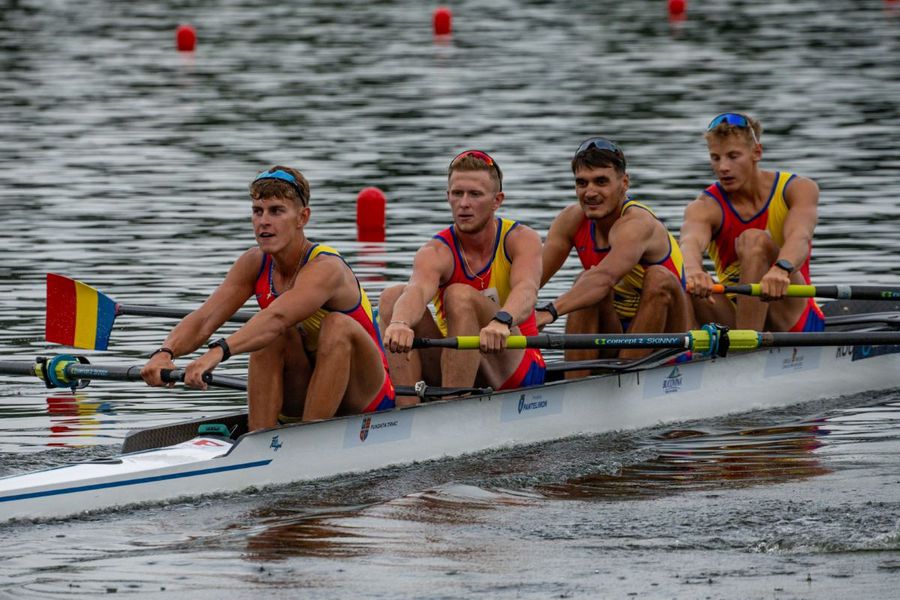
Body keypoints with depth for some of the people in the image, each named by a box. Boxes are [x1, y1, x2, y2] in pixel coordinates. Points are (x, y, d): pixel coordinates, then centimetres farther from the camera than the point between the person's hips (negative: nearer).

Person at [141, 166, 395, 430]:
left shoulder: (326, 268, -25)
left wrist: (219, 351, -60)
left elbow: (278, 318, -44)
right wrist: (165, 353, -40)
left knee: (339, 326, -32)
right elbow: (204, 319, -18)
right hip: (300, 401, 5)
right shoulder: (255, 264, -6)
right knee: (270, 338, -23)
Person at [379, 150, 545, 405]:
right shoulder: (437, 252, -7)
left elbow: (526, 290, -31)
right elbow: (418, 290, -32)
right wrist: (399, 323, -57)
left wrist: (502, 322, -55)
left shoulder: (522, 240, -7)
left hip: (516, 370, -2)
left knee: (460, 296, -28)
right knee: (392, 296, -18)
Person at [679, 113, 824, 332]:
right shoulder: (705, 207, -4)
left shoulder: (799, 189, -4)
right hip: (732, 319, 1)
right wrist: (693, 270, -56)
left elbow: (799, 238, -27)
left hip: (794, 319, -1)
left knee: (754, 240, -27)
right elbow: (691, 241, -29)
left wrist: (782, 269, -52)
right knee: (691, 285, -27)